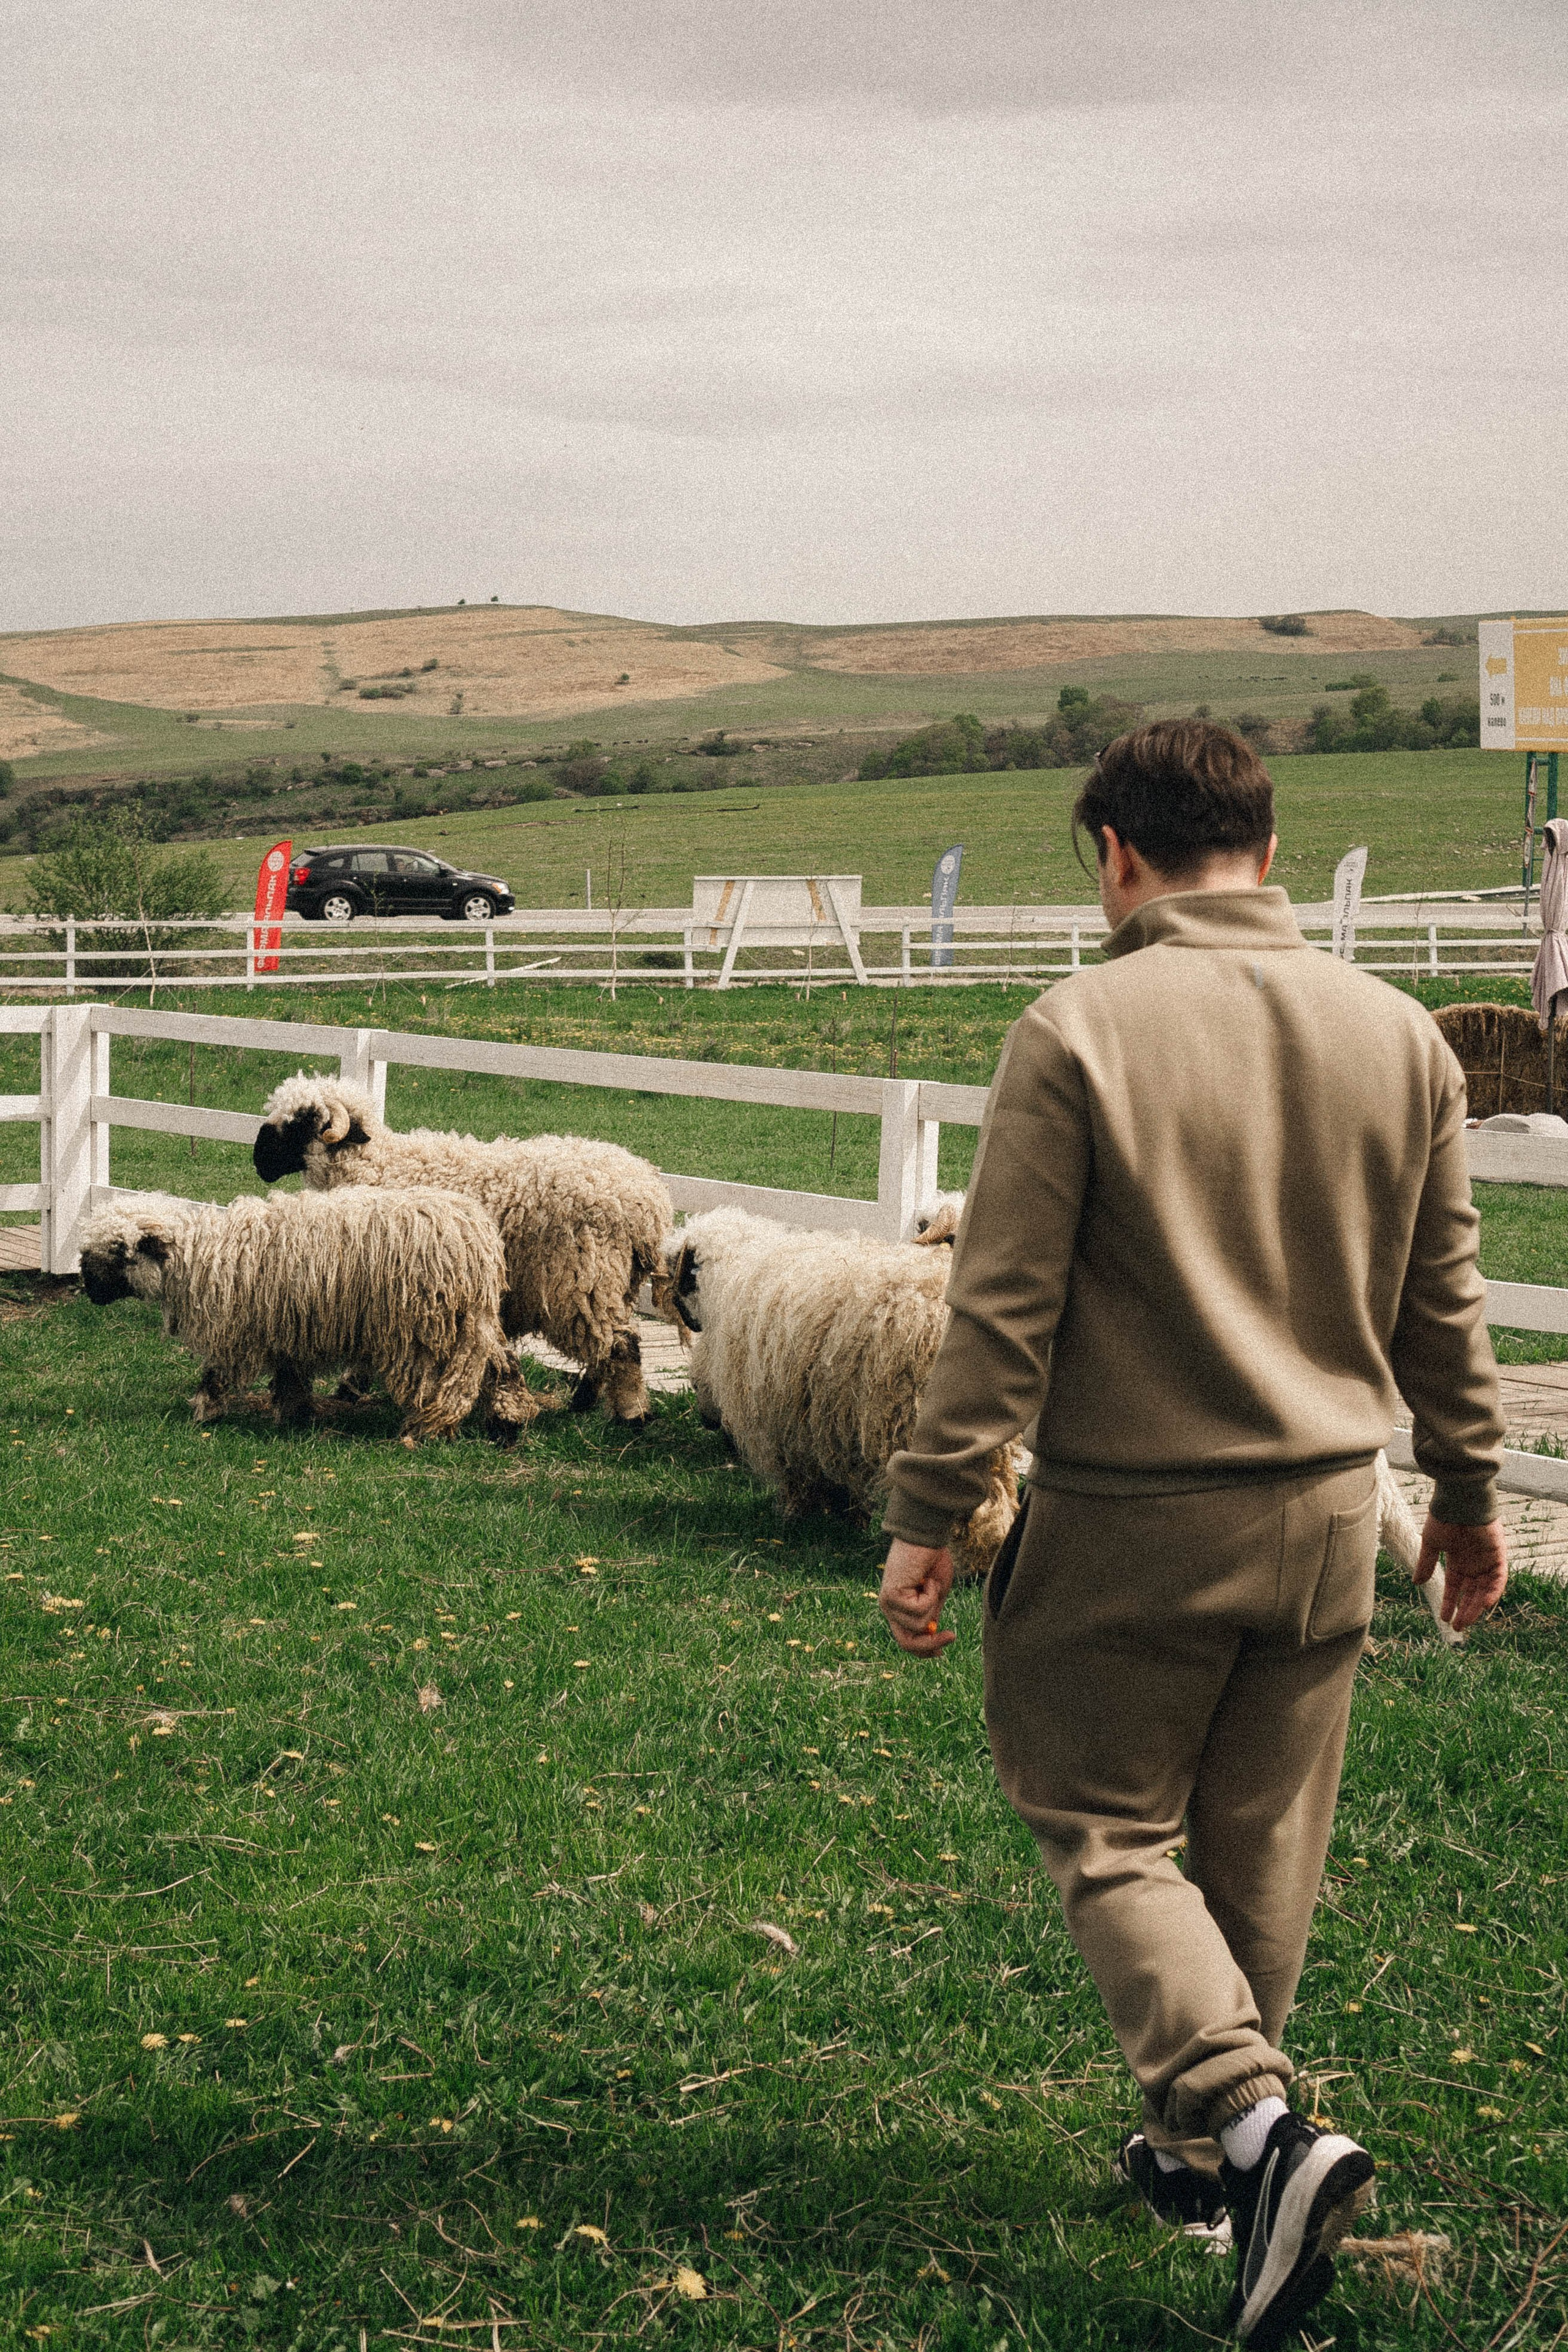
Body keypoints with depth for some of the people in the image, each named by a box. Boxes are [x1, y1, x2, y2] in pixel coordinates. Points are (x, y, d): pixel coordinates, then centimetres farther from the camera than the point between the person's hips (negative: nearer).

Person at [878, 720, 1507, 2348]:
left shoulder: (1078, 1034, -12)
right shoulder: (1398, 1035, 2)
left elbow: (1002, 1304, -13)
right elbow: (1443, 1302, 9)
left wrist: (928, 1517, -7)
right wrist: (1467, 1495, 21)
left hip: (1130, 1522, -5)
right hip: (1326, 1515, 5)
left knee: (1106, 1833, 7)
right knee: (1261, 1853, 16)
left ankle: (1249, 2119, -11)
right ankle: (1199, 2150, 30)